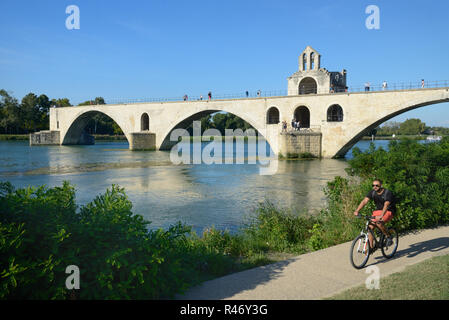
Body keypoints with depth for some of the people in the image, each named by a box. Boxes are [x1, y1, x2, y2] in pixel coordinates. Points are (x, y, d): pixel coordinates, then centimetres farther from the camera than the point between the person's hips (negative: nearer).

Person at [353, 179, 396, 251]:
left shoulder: (388, 193, -21)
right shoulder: (372, 192, -5)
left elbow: (386, 205, -35)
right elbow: (364, 201, -16)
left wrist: (381, 216, -51)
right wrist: (357, 210, -31)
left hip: (388, 211, -5)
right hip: (378, 211, 5)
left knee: (379, 223, -32)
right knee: (370, 226, -13)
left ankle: (388, 237, -6)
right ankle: (371, 247, -3)